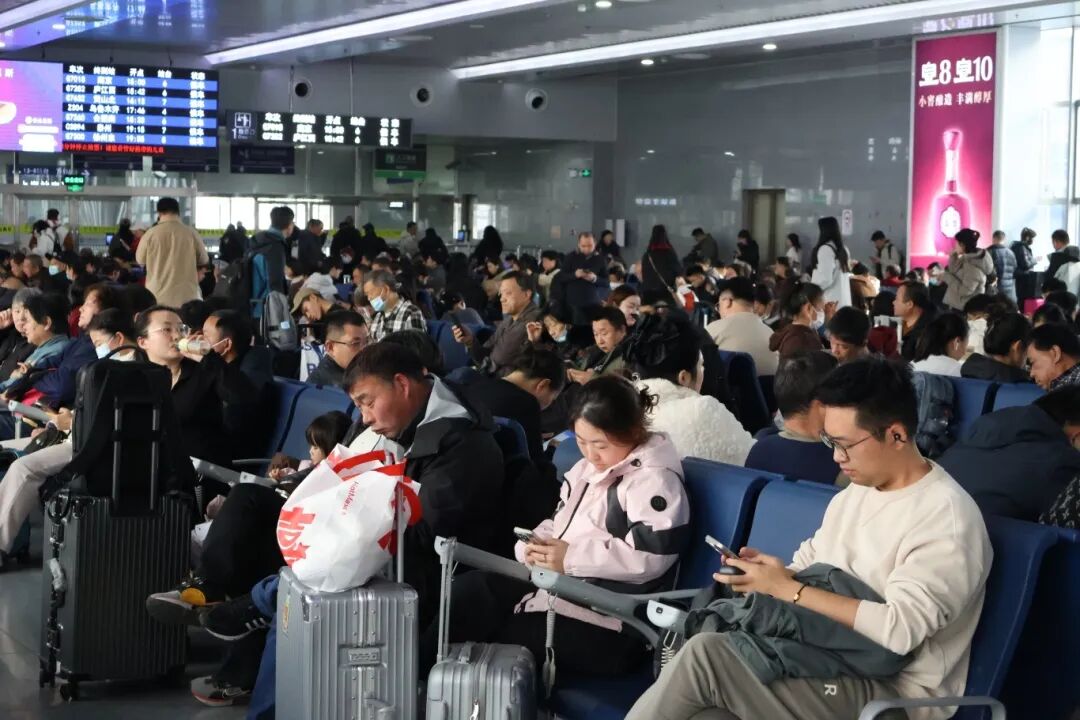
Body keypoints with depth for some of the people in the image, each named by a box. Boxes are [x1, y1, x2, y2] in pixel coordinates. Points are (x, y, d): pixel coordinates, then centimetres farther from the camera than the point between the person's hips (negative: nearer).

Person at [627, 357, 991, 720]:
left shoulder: (947, 518, -16)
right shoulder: (854, 493, 12)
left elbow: (898, 630, -25)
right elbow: (809, 565, 19)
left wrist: (786, 588, -20)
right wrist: (771, 573, -5)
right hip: (829, 662, 8)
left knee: (705, 653, -21)